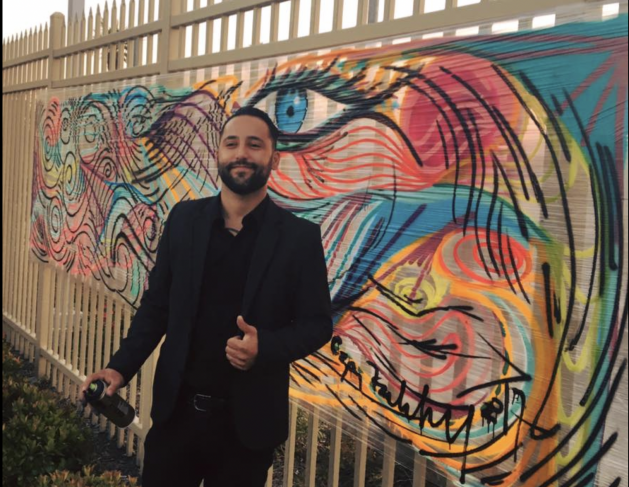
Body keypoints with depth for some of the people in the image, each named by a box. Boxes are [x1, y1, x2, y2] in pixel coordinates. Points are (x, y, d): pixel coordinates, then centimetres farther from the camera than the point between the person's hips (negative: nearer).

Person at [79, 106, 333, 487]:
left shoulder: (300, 236, -8)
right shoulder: (184, 219, 1)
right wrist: (121, 367, -6)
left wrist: (264, 347, -22)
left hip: (247, 421, -2)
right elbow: (157, 305, 6)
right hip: (176, 410, 3)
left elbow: (317, 323, -5)